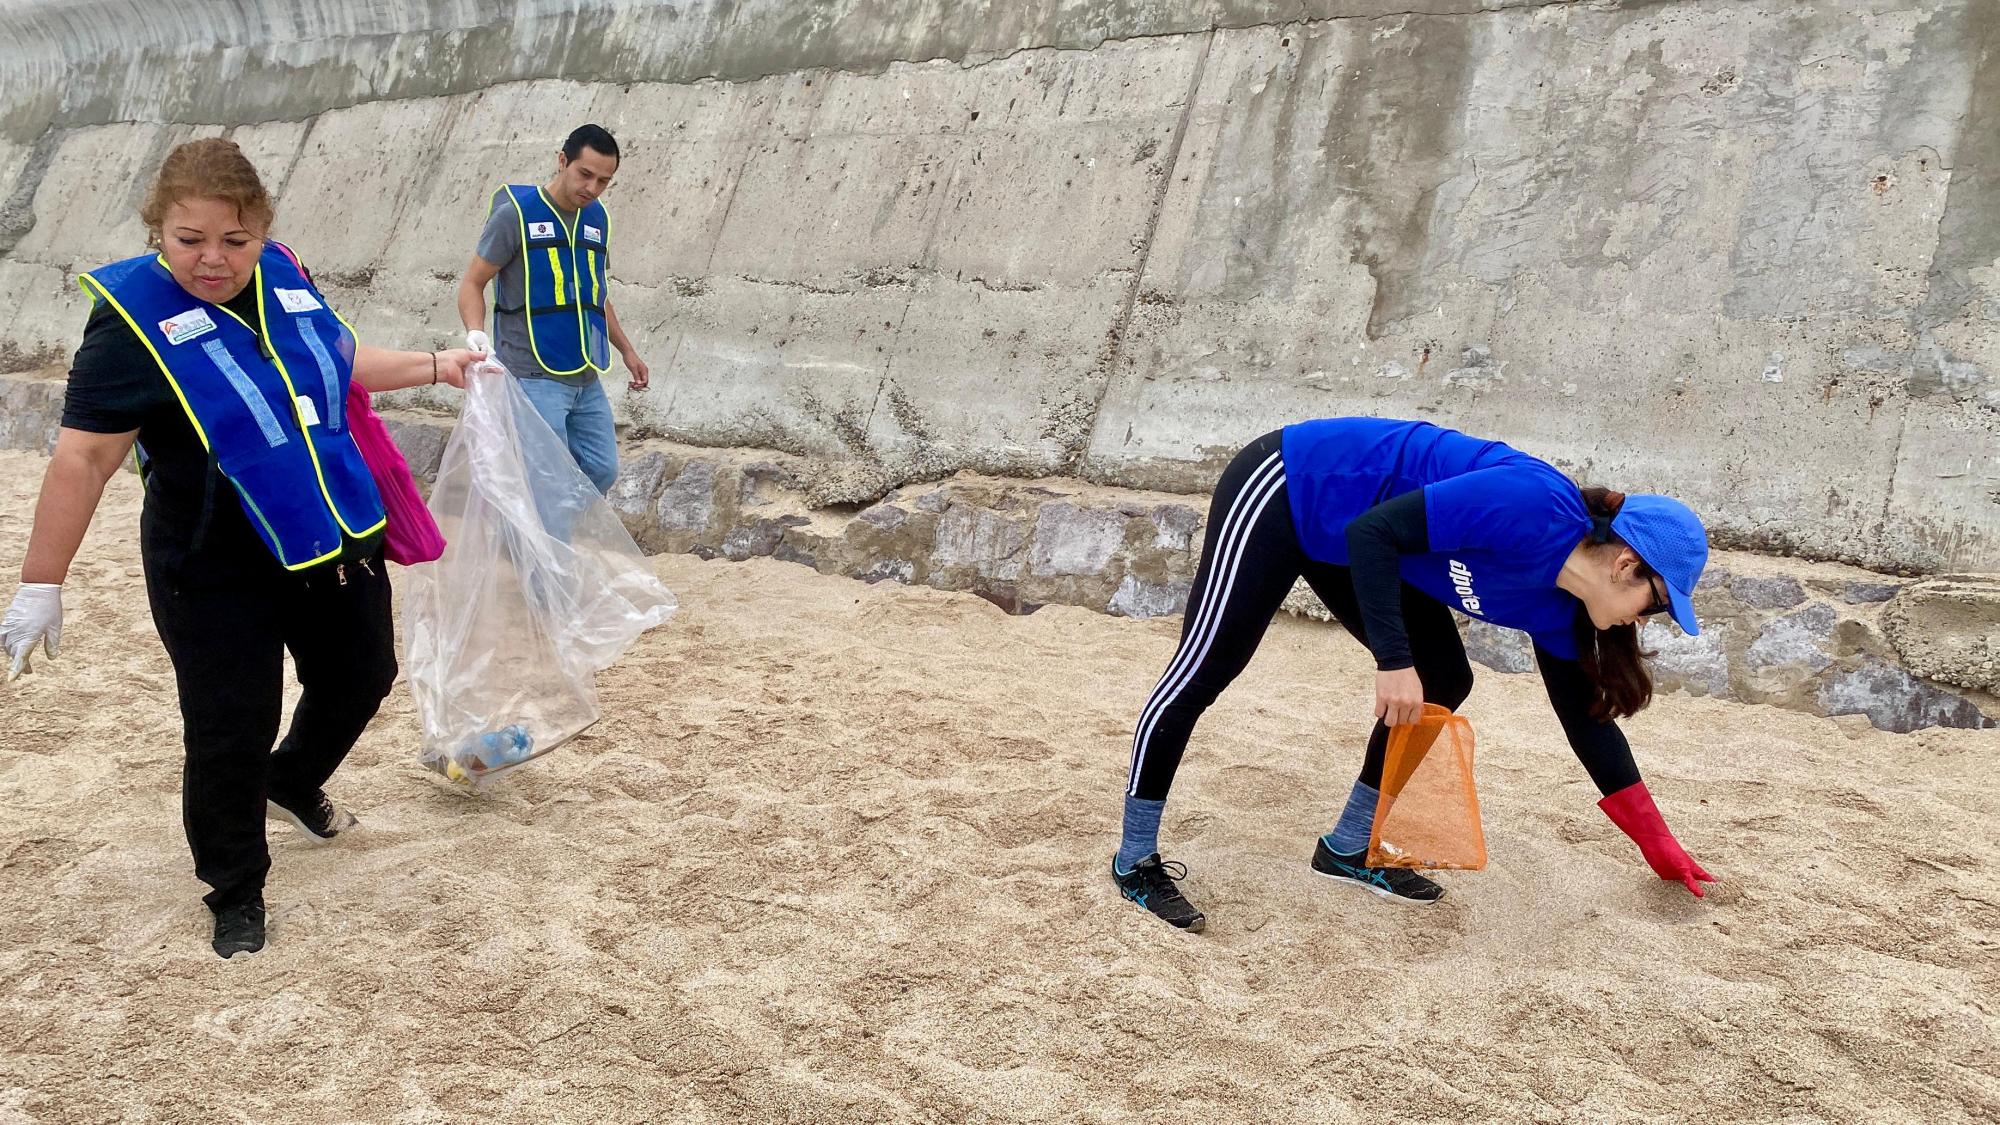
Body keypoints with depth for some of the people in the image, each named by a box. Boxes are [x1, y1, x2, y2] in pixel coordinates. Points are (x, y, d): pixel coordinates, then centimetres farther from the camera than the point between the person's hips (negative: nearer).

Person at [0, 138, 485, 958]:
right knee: (228, 736, 0)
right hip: (217, 574, -6)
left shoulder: (285, 278, -3)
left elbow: (338, 362, 18)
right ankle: (236, 893, 24)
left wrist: (435, 366, 20)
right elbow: (84, 459, -20)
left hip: (333, 542, 6)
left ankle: (293, 783, 51)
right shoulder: (134, 319, -20)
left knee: (360, 677, 21)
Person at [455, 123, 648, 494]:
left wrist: (626, 350, 26)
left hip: (586, 379, 7)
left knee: (602, 471, 7)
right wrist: (476, 333, -23)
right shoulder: (515, 213, -6)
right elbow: (472, 283, -5)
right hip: (535, 377, -7)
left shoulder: (597, 218, 13)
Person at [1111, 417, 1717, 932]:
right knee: (1204, 671, -10)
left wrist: (1659, 847, 12)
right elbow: (1372, 532, -29)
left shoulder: (1554, 607, -2)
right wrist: (1394, 661, -31)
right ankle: (1135, 861, 2)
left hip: (1339, 542, 9)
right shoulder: (1535, 507, -28)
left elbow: (1587, 718, 8)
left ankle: (1348, 848, 16)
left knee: (1441, 684, 5)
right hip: (1284, 490, -9)